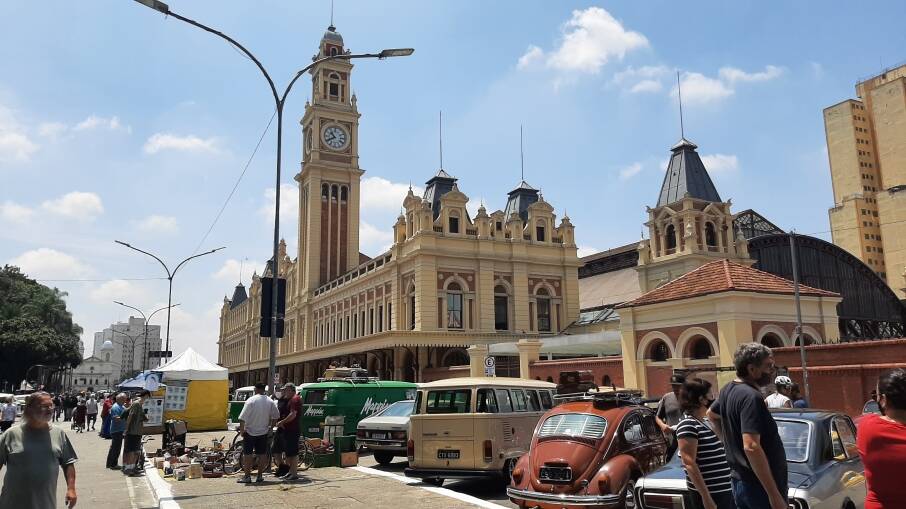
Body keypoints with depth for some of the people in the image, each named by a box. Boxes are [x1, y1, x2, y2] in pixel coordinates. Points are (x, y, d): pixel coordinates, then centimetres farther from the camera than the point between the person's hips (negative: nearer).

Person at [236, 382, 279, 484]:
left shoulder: (251, 400, -14)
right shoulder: (270, 402, 0)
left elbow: (242, 418, -16)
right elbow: (276, 416, 8)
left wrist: (241, 430, -7)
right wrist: (270, 426, 19)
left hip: (250, 432, -4)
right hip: (263, 432, 4)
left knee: (247, 454, 4)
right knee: (262, 454, 10)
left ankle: (247, 476, 5)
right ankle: (260, 476, 14)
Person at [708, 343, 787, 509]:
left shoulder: (728, 390, 7)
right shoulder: (751, 397, -21)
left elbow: (711, 414, 27)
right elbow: (751, 447, -30)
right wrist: (774, 495, -28)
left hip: (739, 481, 9)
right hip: (759, 485, -9)